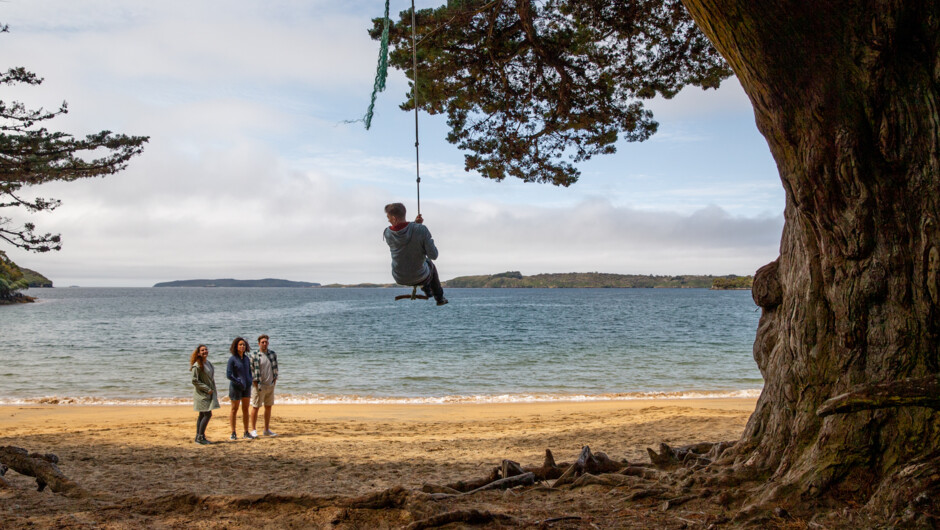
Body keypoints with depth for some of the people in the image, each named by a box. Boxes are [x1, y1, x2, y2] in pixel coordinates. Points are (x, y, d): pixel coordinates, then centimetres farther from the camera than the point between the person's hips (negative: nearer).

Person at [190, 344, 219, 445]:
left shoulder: (209, 363, 12)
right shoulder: (197, 365, -15)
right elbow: (195, 381, -17)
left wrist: (214, 391, 15)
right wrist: (207, 389, -17)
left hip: (209, 394, 8)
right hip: (201, 394, -8)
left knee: (202, 415, 10)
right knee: (208, 414, -11)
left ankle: (199, 437, 15)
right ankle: (200, 437, -5)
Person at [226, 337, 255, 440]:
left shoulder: (246, 358, 6)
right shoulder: (232, 359, -12)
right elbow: (228, 375, -16)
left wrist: (250, 381, 1)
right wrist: (239, 382, -16)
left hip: (246, 387, 5)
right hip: (236, 388, -5)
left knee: (245, 409, 8)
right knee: (234, 409, 4)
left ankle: (246, 433, 13)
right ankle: (233, 433, 11)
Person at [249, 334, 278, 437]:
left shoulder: (273, 354, 7)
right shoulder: (254, 356, -9)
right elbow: (251, 370, -8)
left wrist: (275, 379, 7)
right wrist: (255, 383, -11)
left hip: (270, 385, 5)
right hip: (259, 386, -5)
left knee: (268, 407, 10)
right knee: (255, 407, 0)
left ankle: (267, 430, 19)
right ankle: (253, 430, 7)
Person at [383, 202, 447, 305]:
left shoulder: (387, 233, -19)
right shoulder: (421, 230, -27)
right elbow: (433, 256, -22)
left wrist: (415, 223, -6)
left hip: (399, 278, 2)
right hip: (419, 277, -2)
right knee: (430, 264, 35)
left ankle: (426, 289, 46)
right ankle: (439, 298, 47)